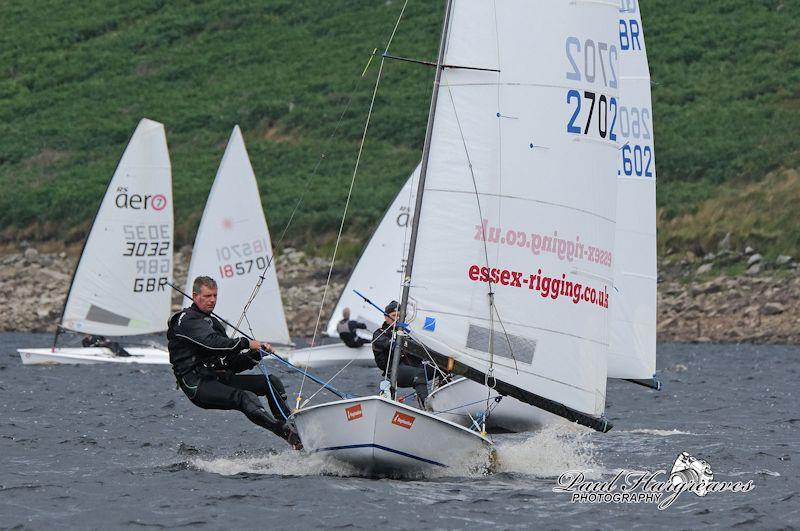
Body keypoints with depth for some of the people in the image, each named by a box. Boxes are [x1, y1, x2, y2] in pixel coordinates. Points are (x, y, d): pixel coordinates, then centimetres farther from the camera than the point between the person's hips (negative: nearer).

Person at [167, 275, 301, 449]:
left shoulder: (213, 322, 26)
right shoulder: (188, 320, -3)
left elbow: (231, 364, 20)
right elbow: (212, 343, -22)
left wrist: (256, 354, 3)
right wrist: (246, 343, -27)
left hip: (220, 378, 9)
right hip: (198, 384, -9)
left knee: (272, 382, -1)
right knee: (247, 398, -31)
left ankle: (292, 426, -12)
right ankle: (289, 435, -47)